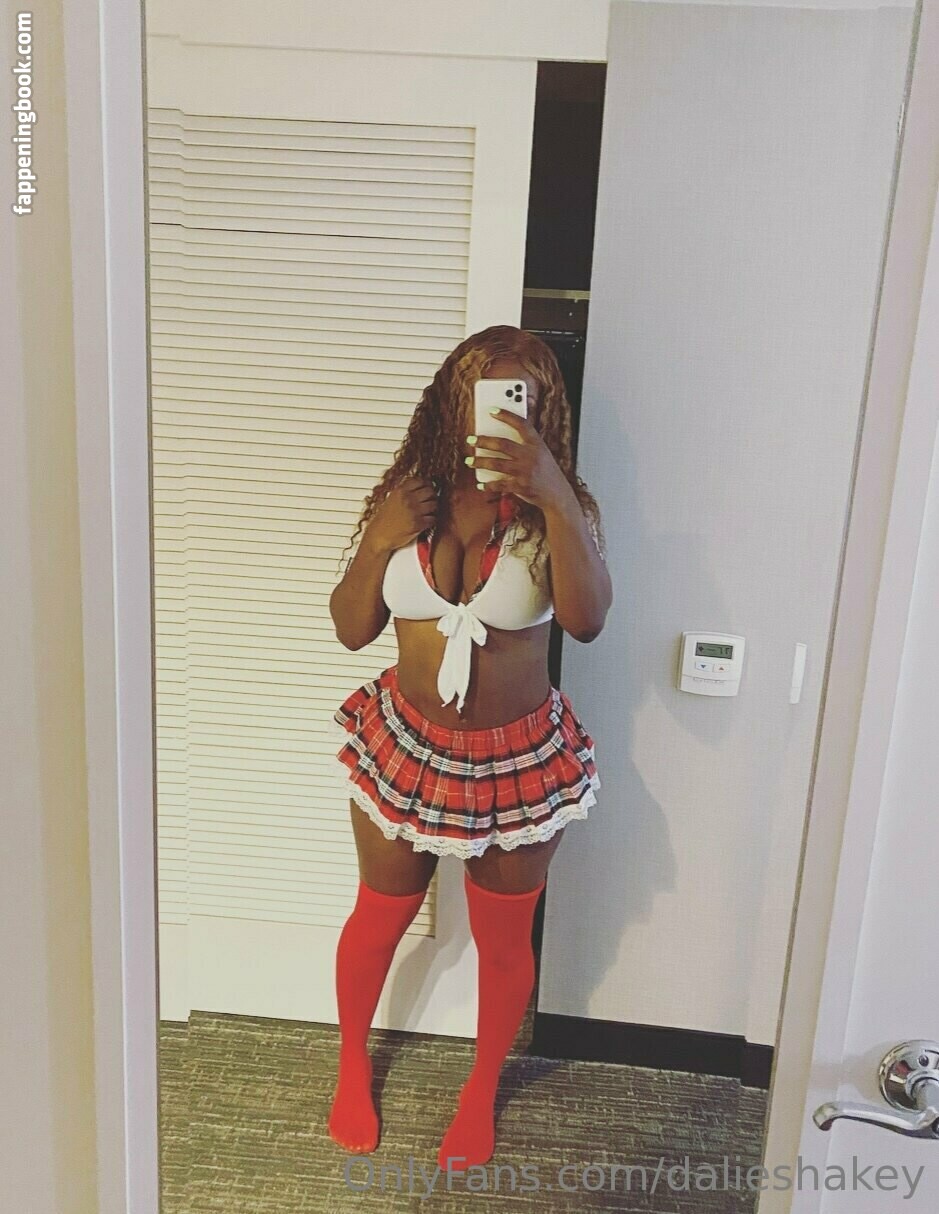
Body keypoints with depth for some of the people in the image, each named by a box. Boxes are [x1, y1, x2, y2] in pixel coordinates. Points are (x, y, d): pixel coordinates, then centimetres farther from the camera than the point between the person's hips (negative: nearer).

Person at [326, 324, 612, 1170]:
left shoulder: (557, 507, -14)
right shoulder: (406, 496, -6)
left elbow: (587, 619, -31)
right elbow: (351, 630, -3)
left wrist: (554, 498, -40)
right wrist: (381, 543, -19)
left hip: (520, 760, -1)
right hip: (406, 745, 2)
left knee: (502, 940, 17)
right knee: (380, 919, 20)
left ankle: (482, 1089, 46)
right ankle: (354, 1066, 50)